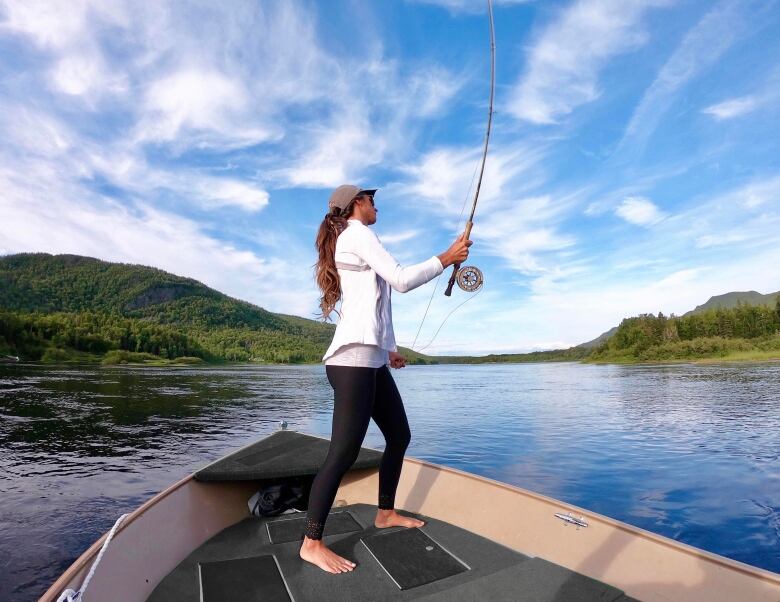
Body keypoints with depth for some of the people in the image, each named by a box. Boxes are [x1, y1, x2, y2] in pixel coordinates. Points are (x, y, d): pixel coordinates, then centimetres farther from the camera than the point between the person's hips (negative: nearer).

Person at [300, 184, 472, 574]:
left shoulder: (348, 242, 25)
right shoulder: (357, 234, -4)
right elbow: (402, 280, -14)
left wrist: (387, 348, 26)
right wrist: (446, 258, -2)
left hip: (370, 359, 11)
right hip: (354, 359, -11)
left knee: (399, 436, 16)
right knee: (344, 452, -9)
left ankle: (385, 513, 31)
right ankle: (311, 543, 3)